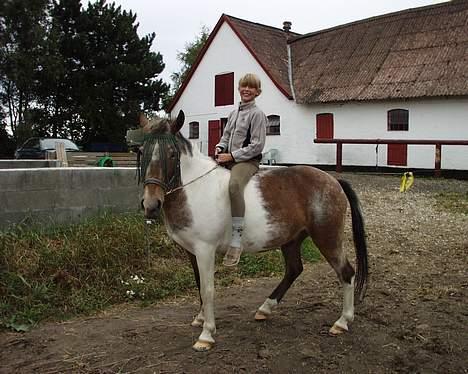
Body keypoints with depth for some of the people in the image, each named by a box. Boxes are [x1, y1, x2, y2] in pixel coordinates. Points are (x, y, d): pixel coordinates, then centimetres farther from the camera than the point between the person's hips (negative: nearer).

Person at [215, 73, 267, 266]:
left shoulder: (257, 114, -6)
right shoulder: (234, 113, 17)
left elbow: (257, 145, -12)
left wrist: (232, 156, -15)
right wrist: (220, 147, 2)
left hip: (248, 161, -9)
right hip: (229, 159, 9)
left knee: (234, 184, -38)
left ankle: (236, 240, -37)